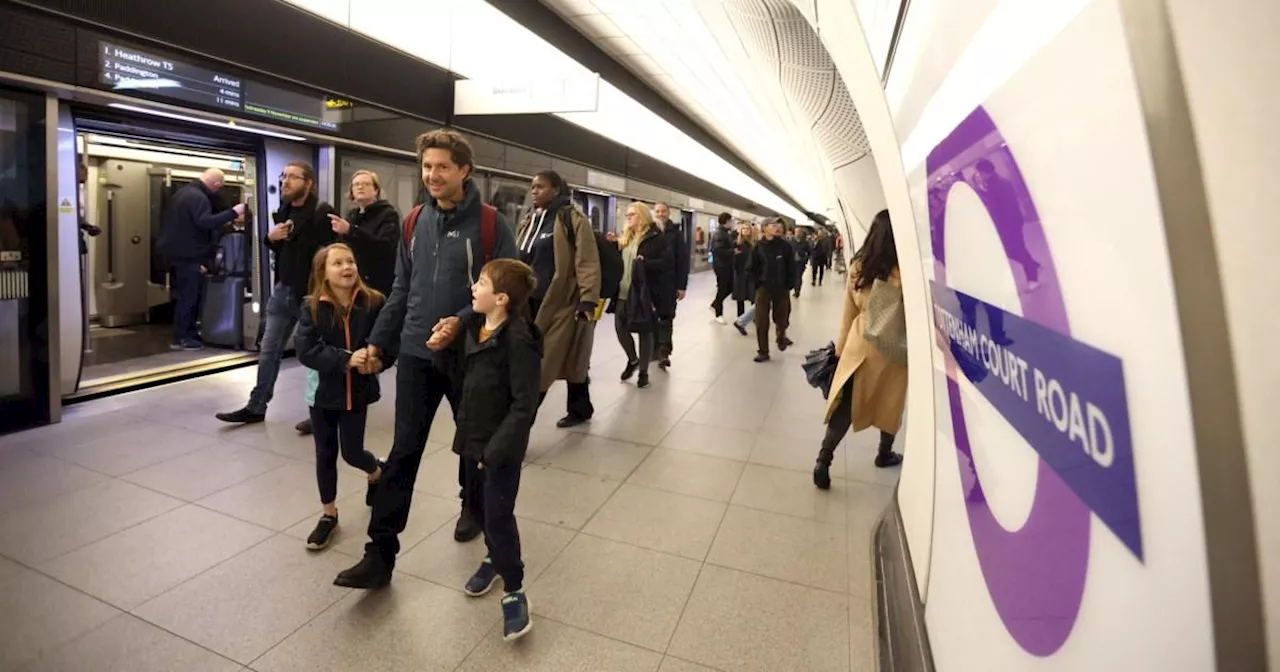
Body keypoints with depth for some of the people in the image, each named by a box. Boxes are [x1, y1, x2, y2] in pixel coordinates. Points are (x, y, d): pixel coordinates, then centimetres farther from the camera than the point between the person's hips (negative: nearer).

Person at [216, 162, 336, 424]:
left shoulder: (322, 212, -14)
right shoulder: (284, 210, 12)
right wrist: (270, 237, 2)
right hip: (283, 290, 8)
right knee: (268, 351, 12)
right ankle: (256, 407, 25)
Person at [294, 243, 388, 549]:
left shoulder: (373, 302, -11)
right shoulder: (312, 306, -10)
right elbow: (305, 351, -18)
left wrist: (379, 361, -27)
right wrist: (346, 359, -29)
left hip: (358, 391, -1)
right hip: (323, 391, 1)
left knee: (352, 453, 8)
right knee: (326, 454, 13)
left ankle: (378, 472, 44)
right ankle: (329, 515, 32)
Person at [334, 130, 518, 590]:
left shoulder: (490, 224, -9)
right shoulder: (414, 222, 7)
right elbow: (401, 290, 11)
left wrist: (462, 322, -23)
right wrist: (377, 341, 9)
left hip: (469, 356, -3)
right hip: (416, 354, 4)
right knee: (403, 453, 4)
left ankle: (473, 505, 42)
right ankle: (380, 554, 11)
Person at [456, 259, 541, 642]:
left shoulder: (519, 340, -23)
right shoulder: (474, 326, 3)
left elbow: (524, 405, -23)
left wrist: (496, 449, -22)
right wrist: (464, 430, 13)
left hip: (501, 445, -8)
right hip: (473, 437, 8)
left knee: (498, 515, -1)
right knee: (475, 503, 21)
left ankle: (514, 592, 18)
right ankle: (494, 557, 46)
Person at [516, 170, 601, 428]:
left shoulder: (572, 219, -8)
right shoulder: (529, 222, 14)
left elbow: (587, 262, -14)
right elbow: (519, 261, 21)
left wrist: (588, 299, -22)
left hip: (561, 302, -7)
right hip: (532, 303, 7)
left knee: (543, 363, -1)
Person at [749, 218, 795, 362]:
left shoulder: (785, 246, -4)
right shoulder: (759, 247, -4)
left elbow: (791, 268, -1)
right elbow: (753, 268, 3)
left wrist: (788, 286, -4)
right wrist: (758, 284, -2)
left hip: (782, 289, 0)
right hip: (763, 289, 0)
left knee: (782, 318, 14)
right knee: (761, 322, -1)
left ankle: (781, 337, 44)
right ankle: (763, 352, 10)